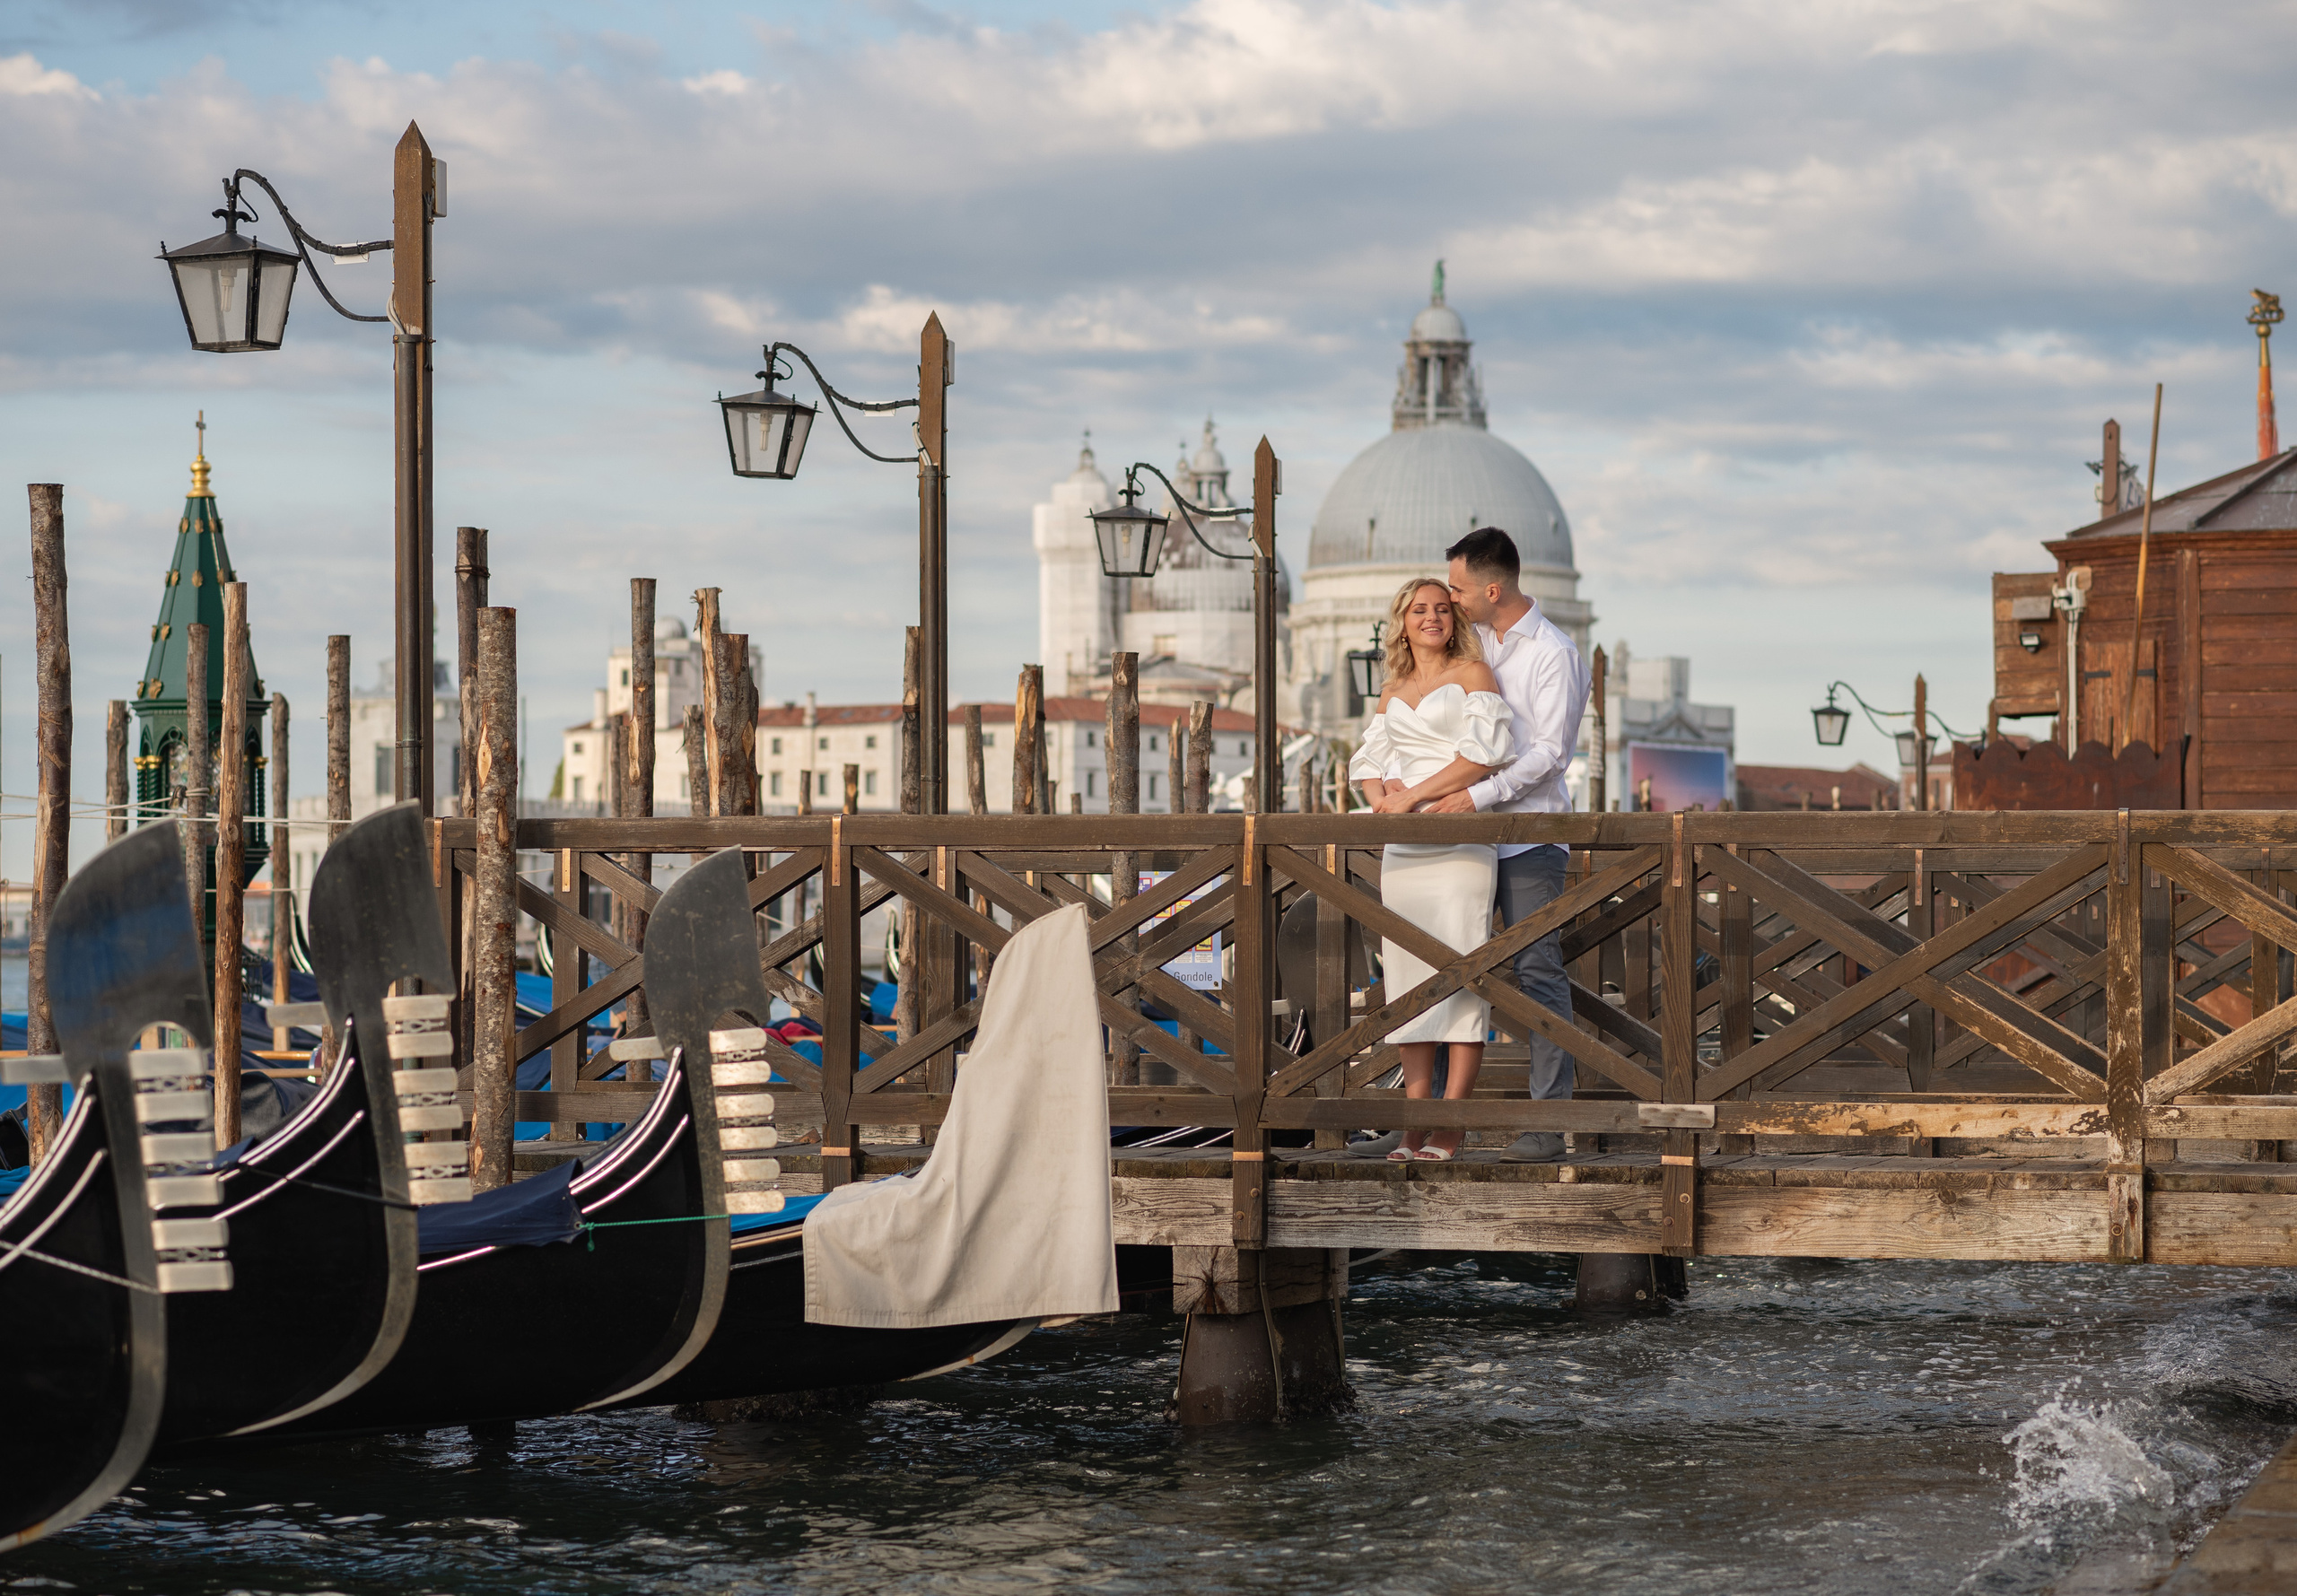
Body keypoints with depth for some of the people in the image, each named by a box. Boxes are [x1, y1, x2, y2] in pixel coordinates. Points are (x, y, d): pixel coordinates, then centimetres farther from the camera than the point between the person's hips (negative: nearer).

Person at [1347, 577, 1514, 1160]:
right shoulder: (1393, 691, 20)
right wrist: (1380, 797, -3)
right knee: (1408, 973, 1)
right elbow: (1368, 759, 20)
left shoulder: (1472, 674, 4)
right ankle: (1415, 1123, 2)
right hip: (1403, 844, 5)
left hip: (1459, 835, -5)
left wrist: (1415, 795, -12)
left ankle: (1451, 1125, -10)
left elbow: (1485, 750, -9)